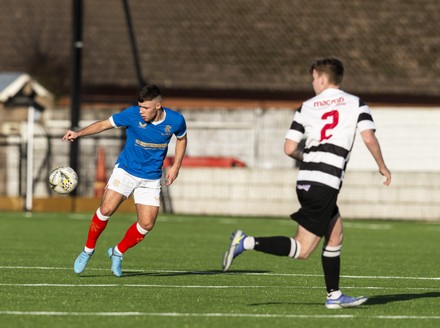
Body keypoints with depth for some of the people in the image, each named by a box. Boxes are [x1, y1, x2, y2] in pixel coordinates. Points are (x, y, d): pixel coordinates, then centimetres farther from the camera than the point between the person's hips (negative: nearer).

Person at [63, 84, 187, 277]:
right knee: (106, 209, -19)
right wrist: (79, 133, -22)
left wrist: (176, 166, 1)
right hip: (126, 171, -2)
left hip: (151, 178, 2)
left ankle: (118, 252, 19)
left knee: (146, 224, -6)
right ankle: (88, 250, 2)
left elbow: (182, 138, 10)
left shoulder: (175, 120, -11)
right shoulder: (133, 114, -16)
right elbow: (104, 124, -9)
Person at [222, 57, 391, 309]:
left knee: (336, 233, 20)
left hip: (306, 181, 6)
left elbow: (289, 148, 6)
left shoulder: (307, 107, 11)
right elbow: (369, 138, -10)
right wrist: (382, 166, 6)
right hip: (325, 184, -6)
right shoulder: (355, 104, 2)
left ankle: (334, 295, 20)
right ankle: (247, 242, -20)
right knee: (303, 249, -6)